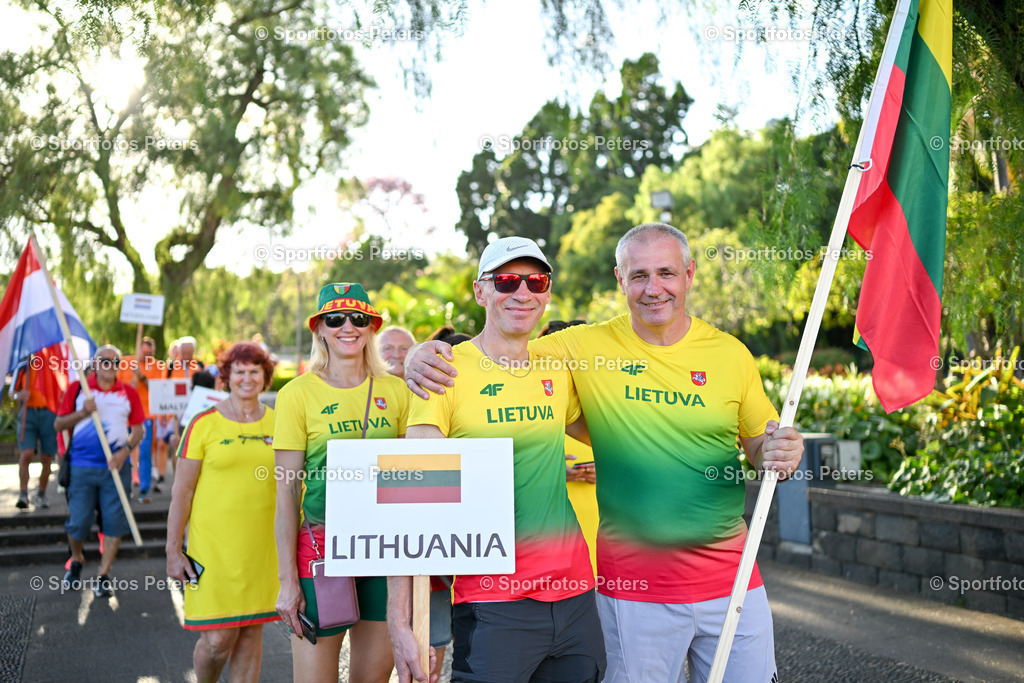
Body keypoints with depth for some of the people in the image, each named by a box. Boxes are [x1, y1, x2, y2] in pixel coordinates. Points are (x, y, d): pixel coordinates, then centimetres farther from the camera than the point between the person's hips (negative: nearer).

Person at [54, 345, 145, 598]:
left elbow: (139, 428, 7)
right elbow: (58, 424, 4)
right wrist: (83, 412, -13)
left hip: (116, 466, 1)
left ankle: (103, 576, 9)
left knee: (114, 521, -2)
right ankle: (76, 561, 32)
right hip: (82, 467, -1)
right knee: (77, 521, 2)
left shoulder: (128, 392, 7)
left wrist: (125, 450, -9)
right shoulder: (77, 389, 4)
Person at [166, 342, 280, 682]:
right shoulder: (204, 424, -3)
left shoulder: (277, 423, 7)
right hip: (214, 545, -3)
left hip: (263, 545, 3)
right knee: (218, 638, -2)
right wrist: (173, 550, -5)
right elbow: (181, 492, -2)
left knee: (252, 632, 8)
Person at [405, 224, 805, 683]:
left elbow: (760, 446, 10)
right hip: (633, 584, -2)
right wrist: (425, 355, -19)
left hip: (730, 576, 2)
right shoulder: (588, 347, -4)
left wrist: (782, 452, -13)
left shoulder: (729, 353, 2)